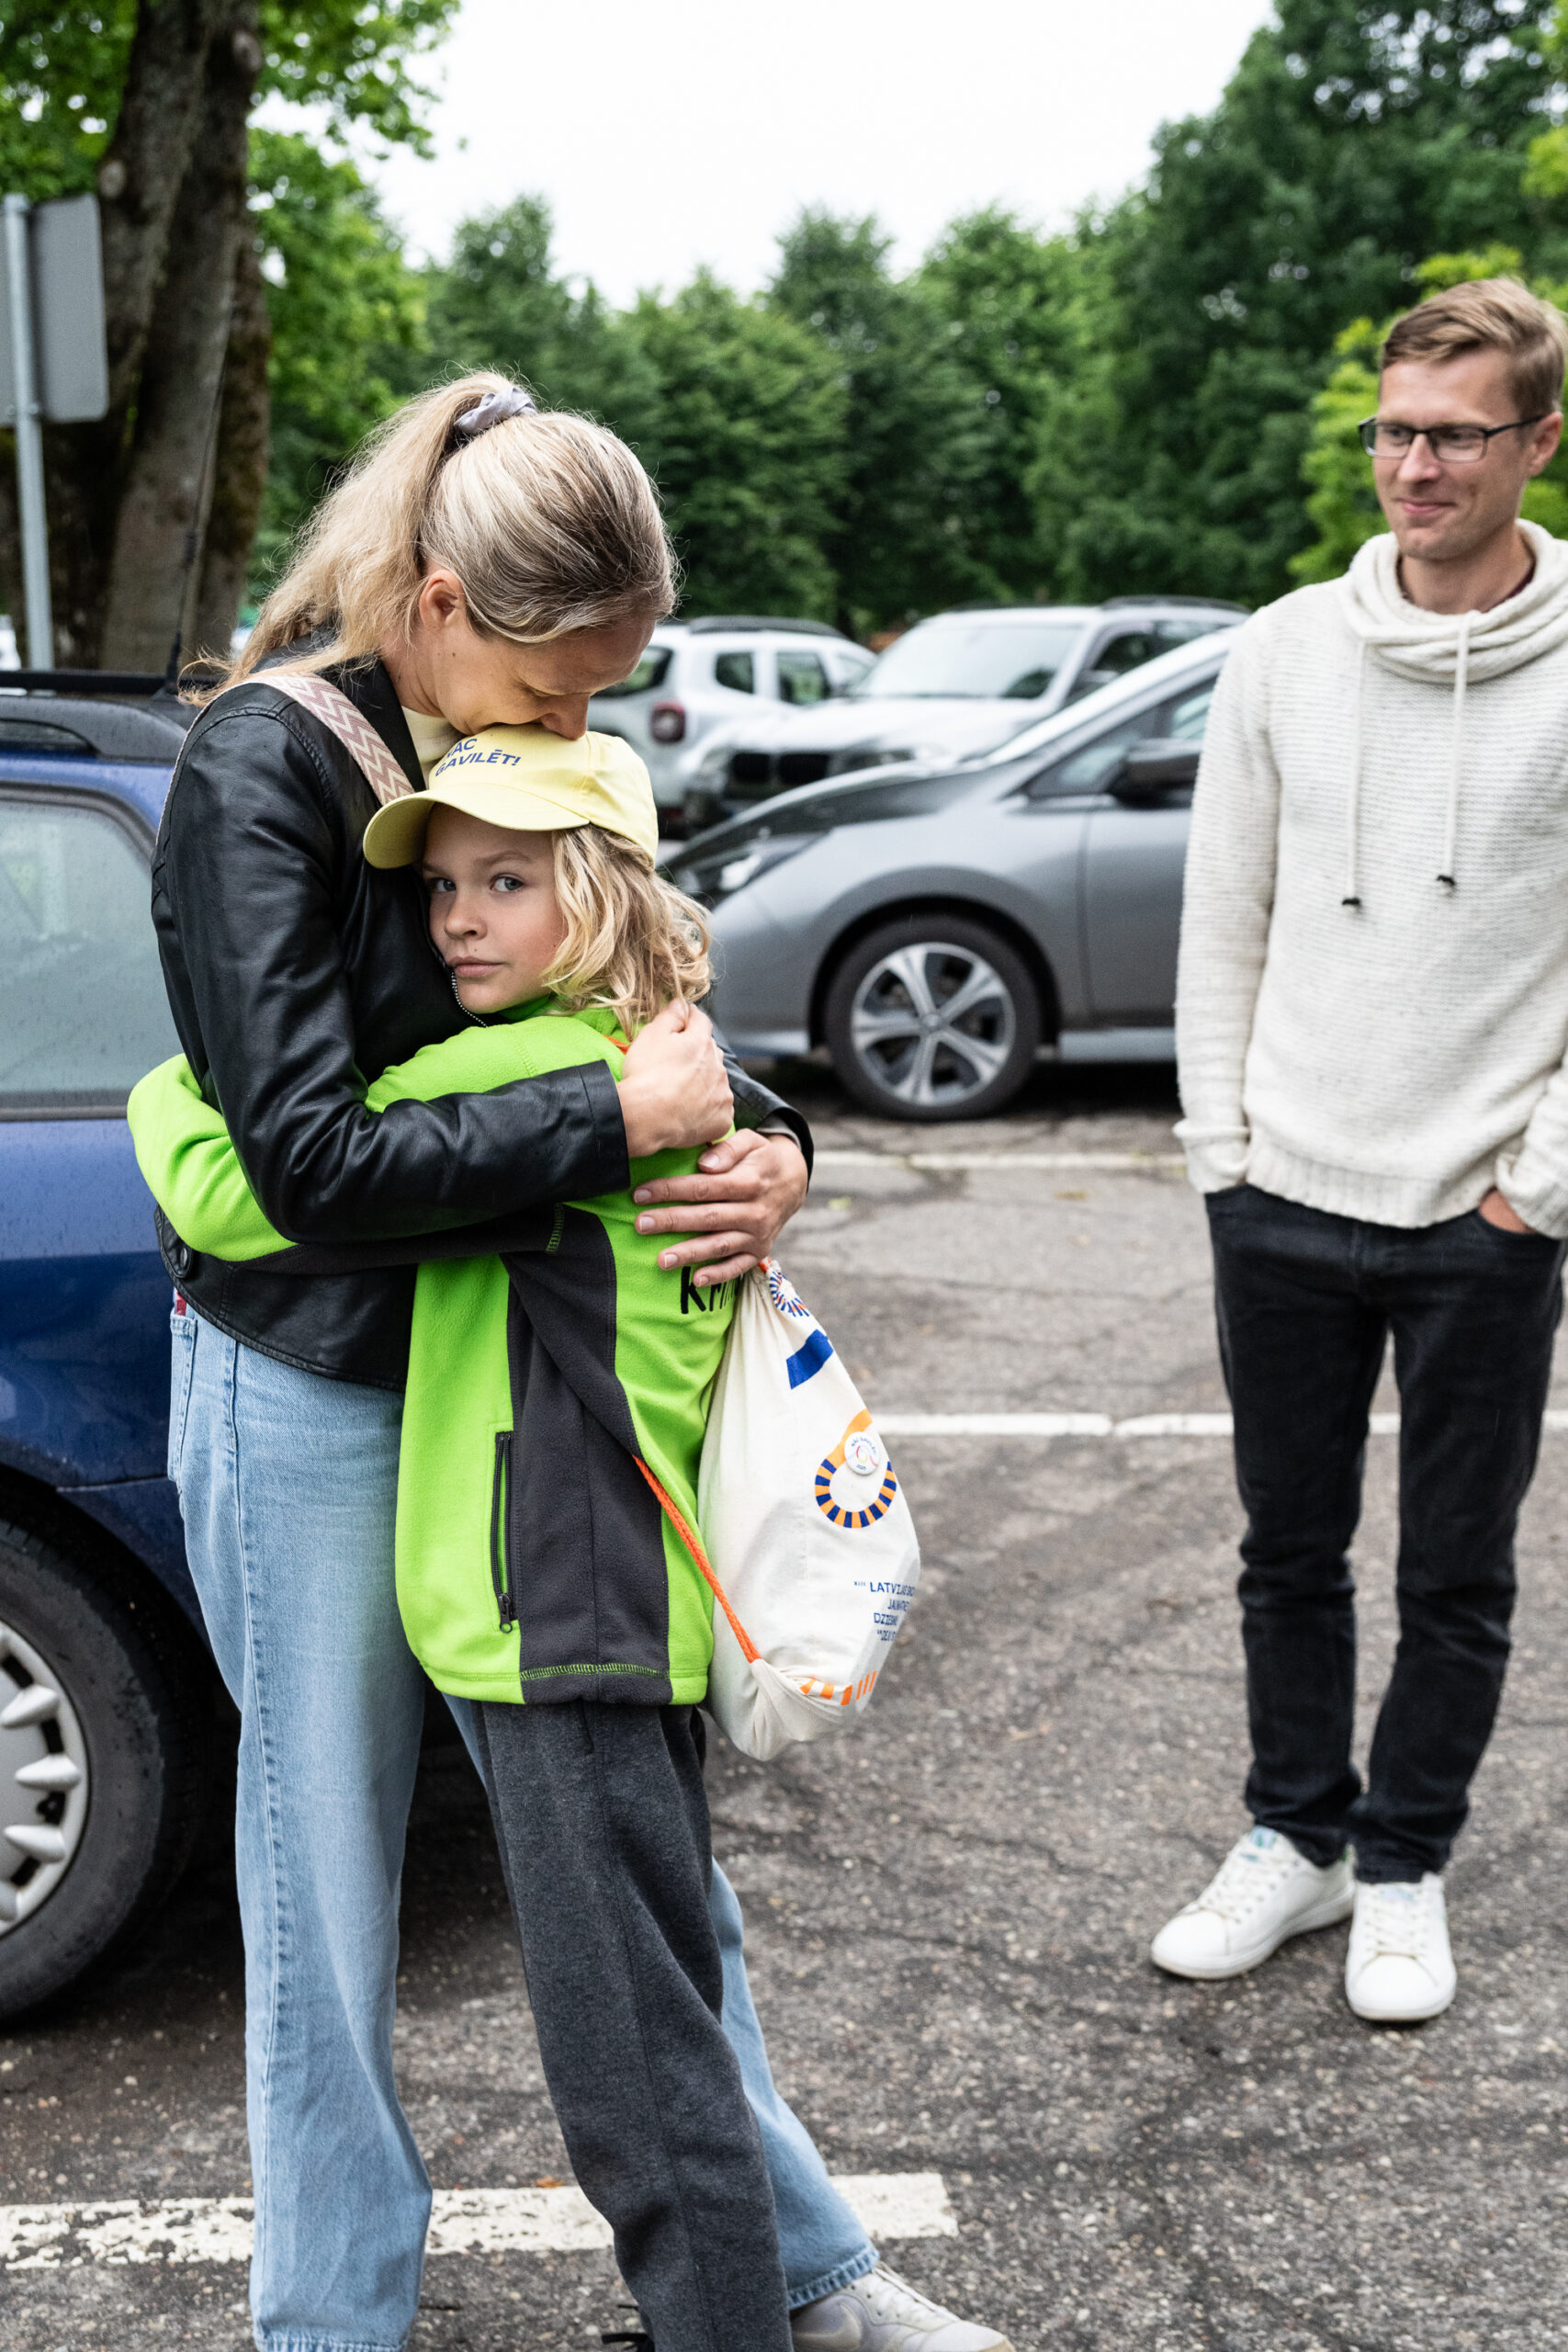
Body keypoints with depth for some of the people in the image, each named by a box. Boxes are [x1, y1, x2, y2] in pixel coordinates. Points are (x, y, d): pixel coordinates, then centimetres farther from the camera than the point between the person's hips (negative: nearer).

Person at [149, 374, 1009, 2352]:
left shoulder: (524, 746, 3)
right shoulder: (260, 772, -17)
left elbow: (653, 1007, 12)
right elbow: (317, 1163, -24)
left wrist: (767, 1141, -9)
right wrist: (622, 1118, -23)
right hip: (314, 1402, -6)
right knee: (330, 1877, 9)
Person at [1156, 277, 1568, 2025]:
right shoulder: (1285, 651, 3)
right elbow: (1222, 926, 8)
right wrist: (1221, 1143, 3)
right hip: (1285, 1205, 3)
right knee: (1291, 1551, 14)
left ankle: (1404, 1868, 28)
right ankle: (1293, 1839, 31)